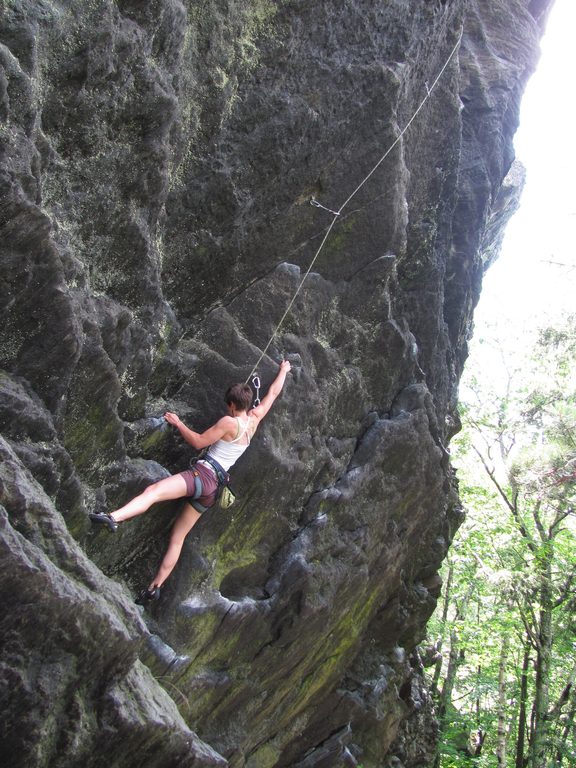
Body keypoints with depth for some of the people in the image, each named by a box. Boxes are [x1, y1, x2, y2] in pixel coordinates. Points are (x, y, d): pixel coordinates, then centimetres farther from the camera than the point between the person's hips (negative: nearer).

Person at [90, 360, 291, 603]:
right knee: (177, 538, 10)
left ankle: (113, 518, -55)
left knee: (153, 490, -31)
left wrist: (178, 423, 7)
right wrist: (283, 371, 40)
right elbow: (273, 393, 27)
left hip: (203, 474, -8)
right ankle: (155, 586, 10)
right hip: (214, 486, 8)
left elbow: (198, 442, -4)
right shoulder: (255, 418, 13)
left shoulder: (229, 422, -6)